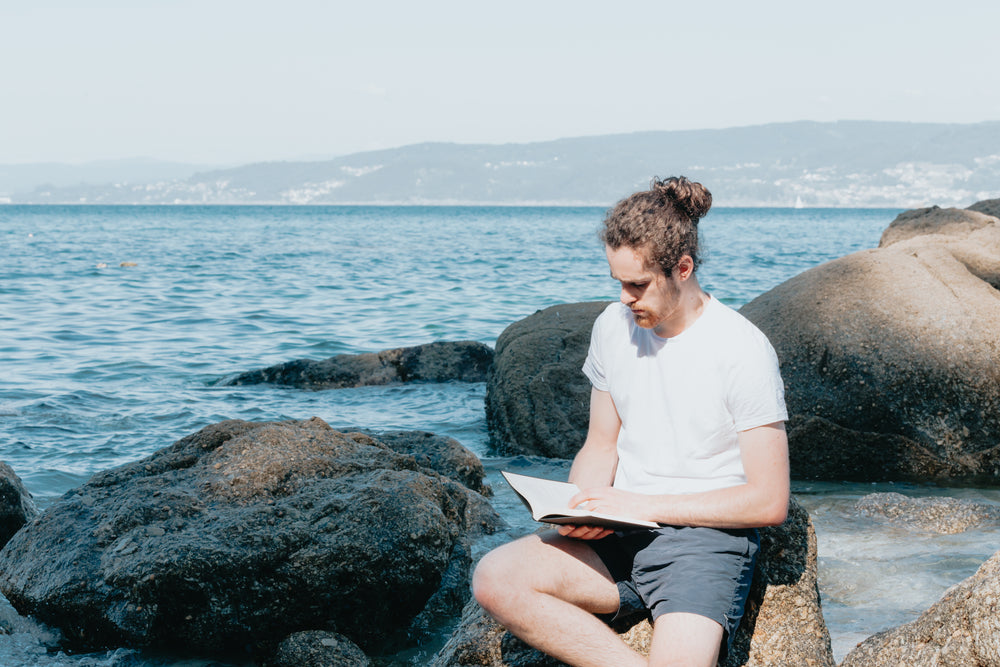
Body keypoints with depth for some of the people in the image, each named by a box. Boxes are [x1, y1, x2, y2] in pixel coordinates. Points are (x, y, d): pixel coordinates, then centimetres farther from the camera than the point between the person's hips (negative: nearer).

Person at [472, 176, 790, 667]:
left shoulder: (743, 351, -11)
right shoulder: (613, 327, 7)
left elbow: (769, 501, -11)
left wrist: (646, 505, -13)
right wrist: (586, 510, -6)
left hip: (707, 539, -6)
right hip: (621, 536, 6)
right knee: (495, 578, -22)